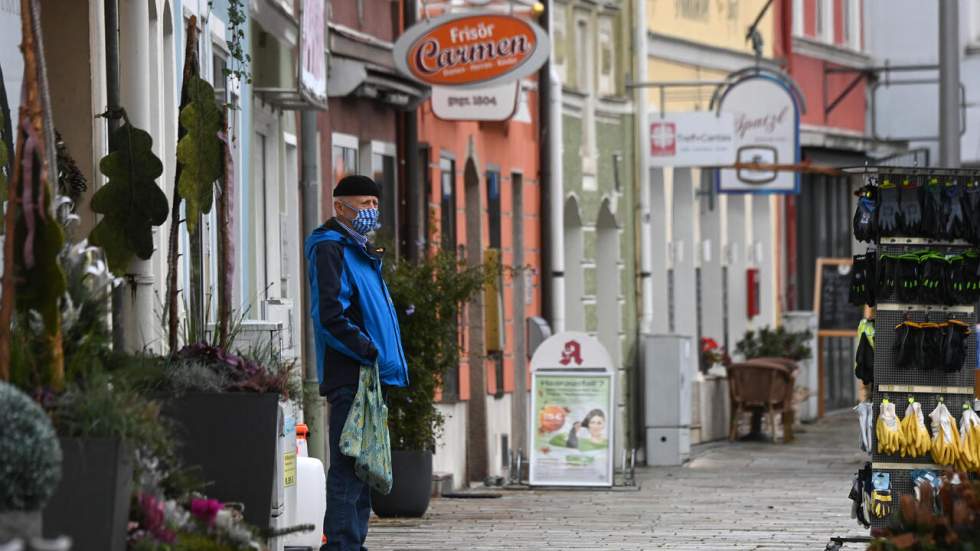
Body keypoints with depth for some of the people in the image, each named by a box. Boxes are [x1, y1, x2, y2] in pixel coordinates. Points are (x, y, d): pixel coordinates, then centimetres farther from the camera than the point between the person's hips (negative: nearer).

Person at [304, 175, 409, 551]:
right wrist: (370, 352, -16)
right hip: (349, 375, -10)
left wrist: (384, 357, 15)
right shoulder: (330, 248, -8)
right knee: (349, 465, -12)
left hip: (369, 375, 10)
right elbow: (330, 316, -18)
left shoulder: (359, 251, 22)